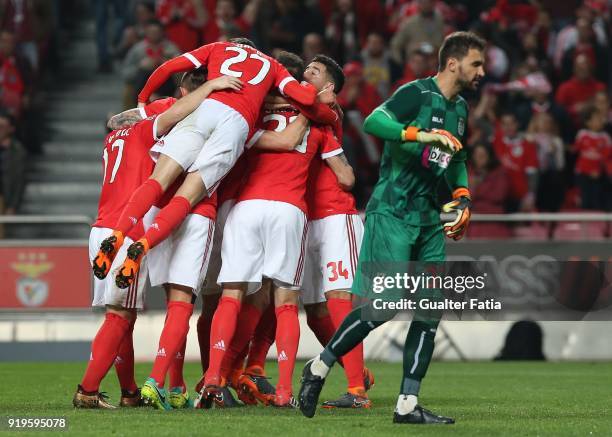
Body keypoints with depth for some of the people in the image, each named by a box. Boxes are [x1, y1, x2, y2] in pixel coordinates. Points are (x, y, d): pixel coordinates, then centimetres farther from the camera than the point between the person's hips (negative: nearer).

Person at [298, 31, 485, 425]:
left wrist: (462, 199, 20)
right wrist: (422, 135, -35)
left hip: (428, 216, 8)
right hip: (392, 212, -8)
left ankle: (408, 404, 3)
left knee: (431, 308, 0)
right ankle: (319, 368, 5)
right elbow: (373, 122, -26)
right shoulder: (418, 93, -10)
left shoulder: (459, 108, 16)